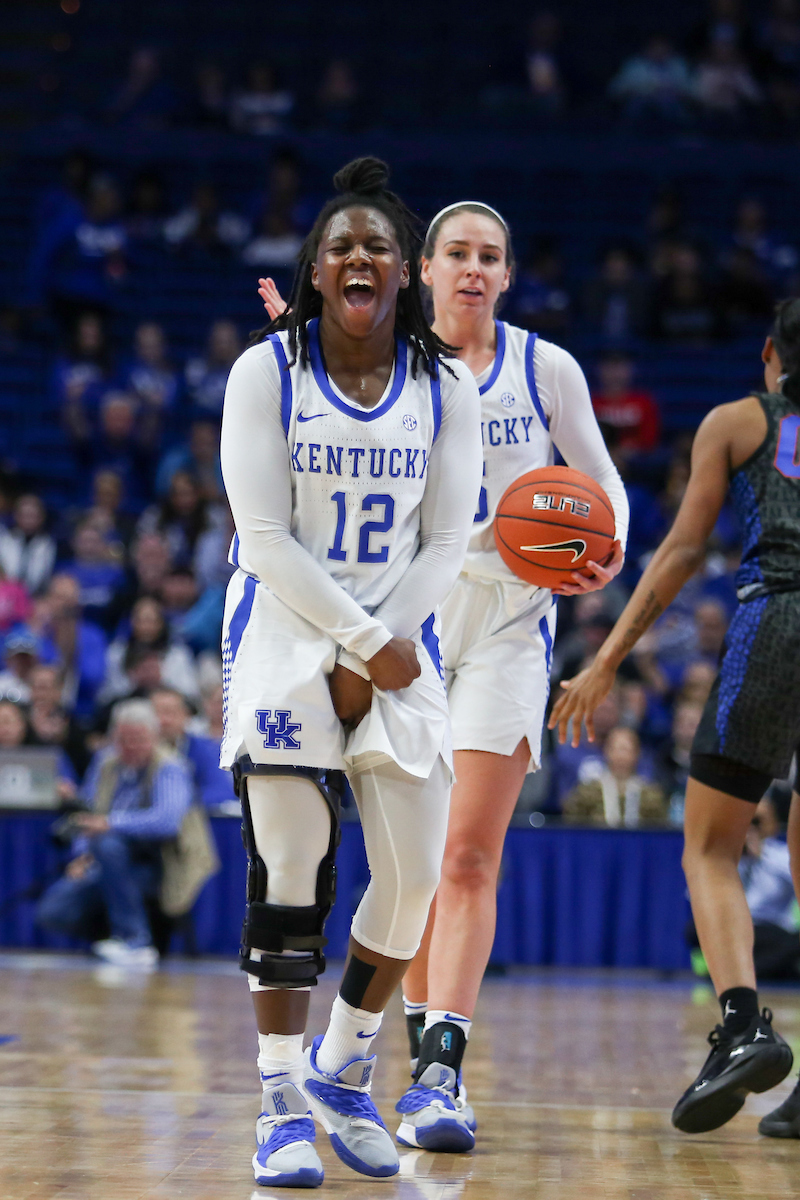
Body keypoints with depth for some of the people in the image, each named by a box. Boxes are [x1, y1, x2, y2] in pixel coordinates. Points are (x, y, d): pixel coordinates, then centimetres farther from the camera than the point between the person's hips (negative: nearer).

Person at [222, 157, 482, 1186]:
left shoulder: (444, 388, 4)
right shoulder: (267, 372, -4)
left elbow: (445, 542, 3)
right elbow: (265, 539, -8)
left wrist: (377, 651, -9)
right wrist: (359, 640, -13)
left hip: (394, 643, 3)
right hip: (285, 631, -3)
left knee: (416, 875, -2)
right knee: (289, 872, -9)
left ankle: (343, 1073, 18)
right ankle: (282, 1104, -1)